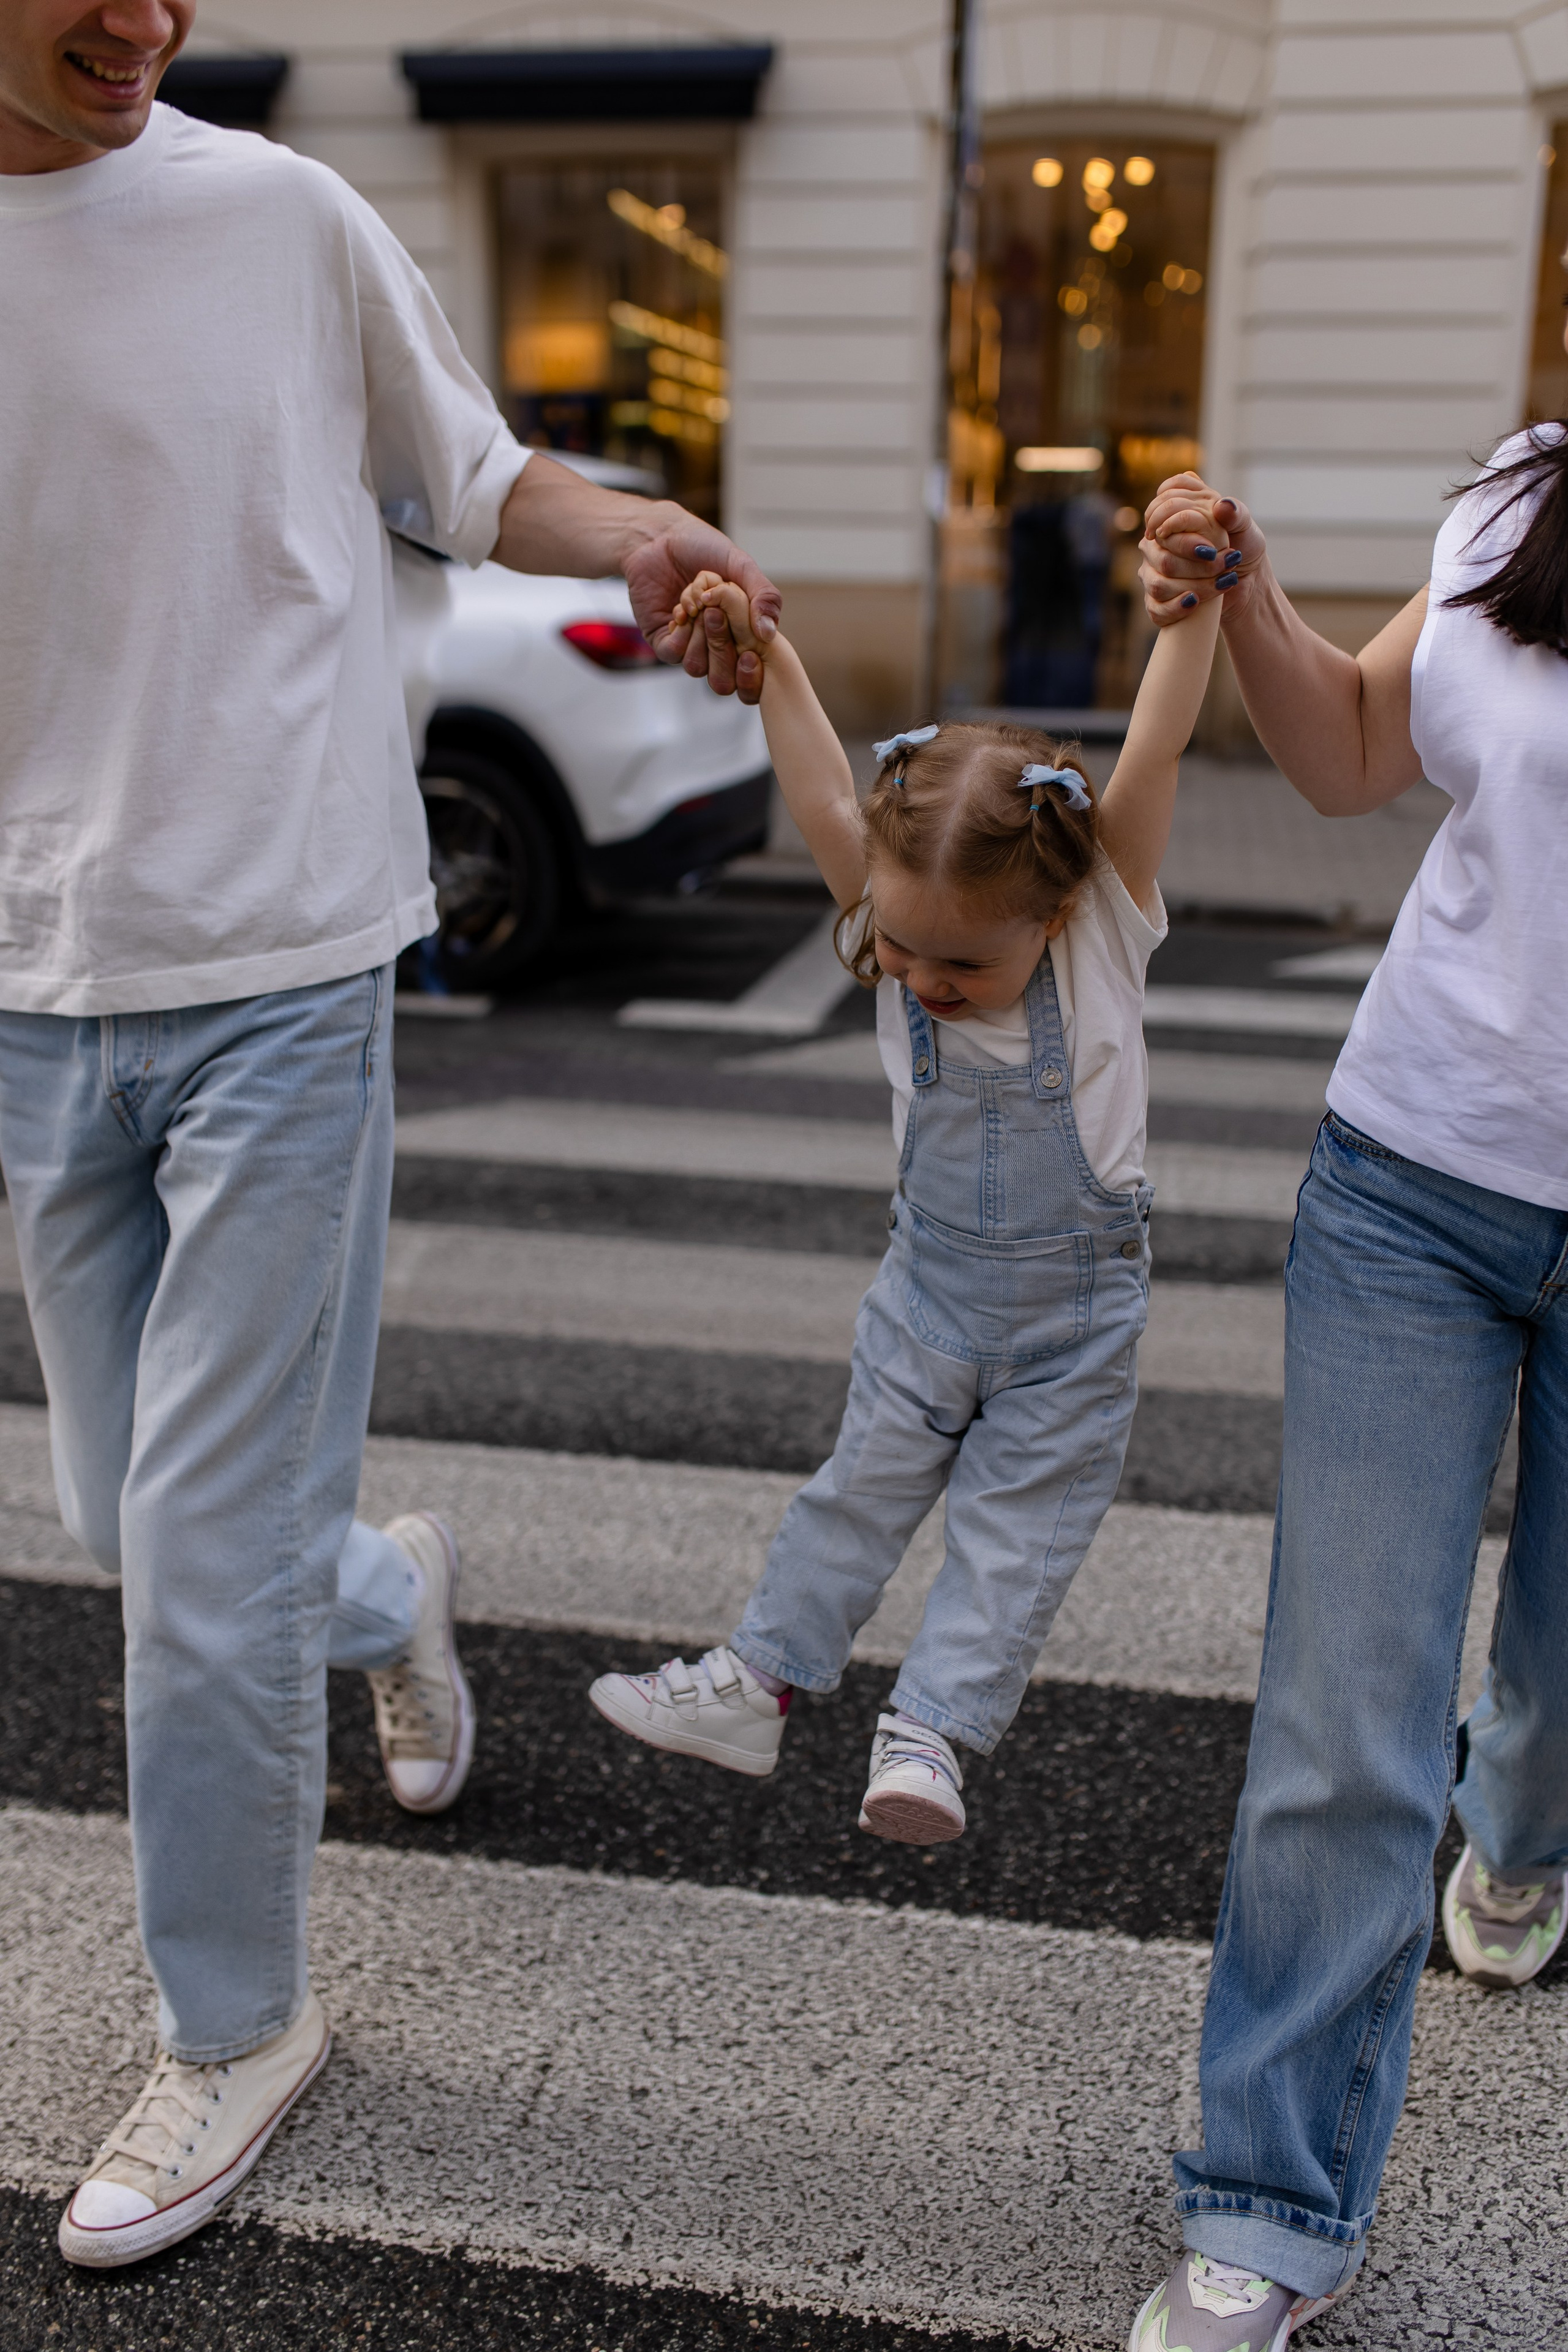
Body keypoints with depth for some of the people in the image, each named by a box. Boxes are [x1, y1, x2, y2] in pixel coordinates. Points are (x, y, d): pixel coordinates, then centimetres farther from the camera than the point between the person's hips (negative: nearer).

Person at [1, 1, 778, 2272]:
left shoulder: (277, 217, -3)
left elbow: (469, 479, 9)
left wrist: (643, 532, -9)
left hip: (280, 967, -3)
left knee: (205, 1561, -2)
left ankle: (237, 2027, 21)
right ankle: (391, 1589, 48)